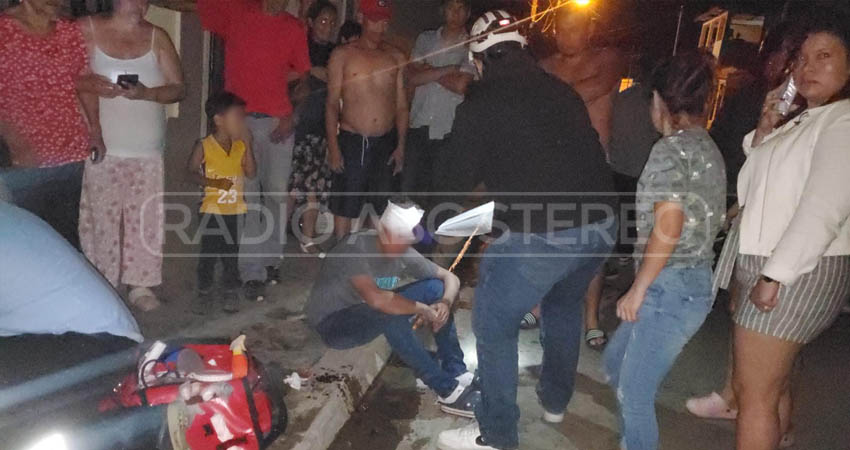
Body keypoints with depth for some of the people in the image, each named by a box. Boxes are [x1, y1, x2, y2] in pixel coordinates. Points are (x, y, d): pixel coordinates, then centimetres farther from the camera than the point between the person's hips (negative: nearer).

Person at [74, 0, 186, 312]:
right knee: (101, 218, 1)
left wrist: (146, 93, -15)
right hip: (101, 148, -1)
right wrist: (86, 84, -17)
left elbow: (179, 88, 3)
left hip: (147, 150, 1)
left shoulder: (156, 37, 6)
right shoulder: (87, 30, 3)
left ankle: (140, 284, 14)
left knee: (144, 219, 2)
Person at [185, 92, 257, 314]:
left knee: (231, 253, 10)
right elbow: (190, 173, -5)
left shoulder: (241, 145, 3)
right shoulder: (204, 146, -6)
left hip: (236, 210, 3)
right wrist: (212, 182, -19)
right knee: (208, 254, 4)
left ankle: (230, 291, 22)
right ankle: (204, 292, 18)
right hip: (211, 210, -3)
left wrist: (248, 145, -11)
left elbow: (251, 173, -4)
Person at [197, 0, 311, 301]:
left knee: (278, 193, 6)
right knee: (246, 198, -2)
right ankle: (252, 273, 4)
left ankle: (271, 260, 24)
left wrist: (291, 115, 0)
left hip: (278, 122, 2)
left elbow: (302, 78, 11)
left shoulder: (294, 28, 8)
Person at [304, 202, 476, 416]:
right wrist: (423, 309, -31)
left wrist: (445, 303, -24)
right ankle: (448, 391, -26)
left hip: (372, 316, 7)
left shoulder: (404, 253, -8)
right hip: (332, 323, -7)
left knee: (436, 287, -7)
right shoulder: (356, 248, -28)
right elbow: (375, 298, -42)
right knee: (390, 315, -37)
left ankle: (457, 374, -9)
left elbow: (450, 277, -2)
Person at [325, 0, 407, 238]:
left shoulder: (396, 57, 9)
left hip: (386, 143, 3)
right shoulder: (342, 55, 1)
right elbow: (332, 103, -1)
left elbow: (401, 104, 11)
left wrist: (400, 145, 4)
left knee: (379, 207, 9)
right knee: (344, 208, -1)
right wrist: (333, 146, -8)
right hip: (352, 141, -3)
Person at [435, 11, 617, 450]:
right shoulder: (561, 90, 13)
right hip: (601, 224, 7)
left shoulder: (483, 100, -3)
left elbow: (455, 176, 1)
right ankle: (555, 399, 47)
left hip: (540, 234, -7)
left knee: (493, 325, 10)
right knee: (565, 306, 29)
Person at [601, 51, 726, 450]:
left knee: (634, 393, 2)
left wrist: (638, 289, -14)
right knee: (615, 361, 22)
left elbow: (668, 226, -23)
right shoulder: (708, 148, 14)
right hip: (696, 281, 9)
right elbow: (712, 220, 15)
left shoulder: (670, 148, -13)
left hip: (670, 287, -9)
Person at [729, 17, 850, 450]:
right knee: (771, 381, 19)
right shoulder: (802, 120, 16)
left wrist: (775, 276, -23)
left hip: (796, 273, -9)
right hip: (763, 265, 9)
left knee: (754, 393, -3)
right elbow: (759, 185, 19)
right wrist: (765, 130, 5)